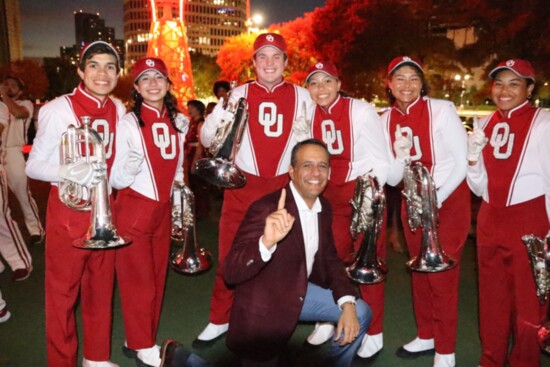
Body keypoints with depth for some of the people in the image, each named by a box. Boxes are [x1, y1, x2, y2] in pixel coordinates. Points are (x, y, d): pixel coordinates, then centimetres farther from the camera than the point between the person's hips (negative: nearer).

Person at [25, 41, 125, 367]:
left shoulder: (118, 109, 4)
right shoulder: (60, 109, -14)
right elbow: (33, 166, -13)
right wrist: (71, 172, -30)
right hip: (69, 209, -5)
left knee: (101, 286, 16)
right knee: (63, 291, 5)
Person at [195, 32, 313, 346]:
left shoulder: (302, 97, 7)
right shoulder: (239, 94, 4)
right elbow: (207, 139, 0)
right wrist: (223, 110, -18)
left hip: (286, 187, 1)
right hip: (243, 185, 0)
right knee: (231, 255, 2)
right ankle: (220, 320, 20)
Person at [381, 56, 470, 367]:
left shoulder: (442, 110, -14)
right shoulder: (387, 119, 0)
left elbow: (462, 163, -15)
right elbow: (393, 174, 3)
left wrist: (436, 199, -22)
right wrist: (400, 157, -18)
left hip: (449, 199, -5)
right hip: (412, 201, 5)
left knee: (442, 275, -3)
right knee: (420, 271, 14)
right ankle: (426, 336, 31)